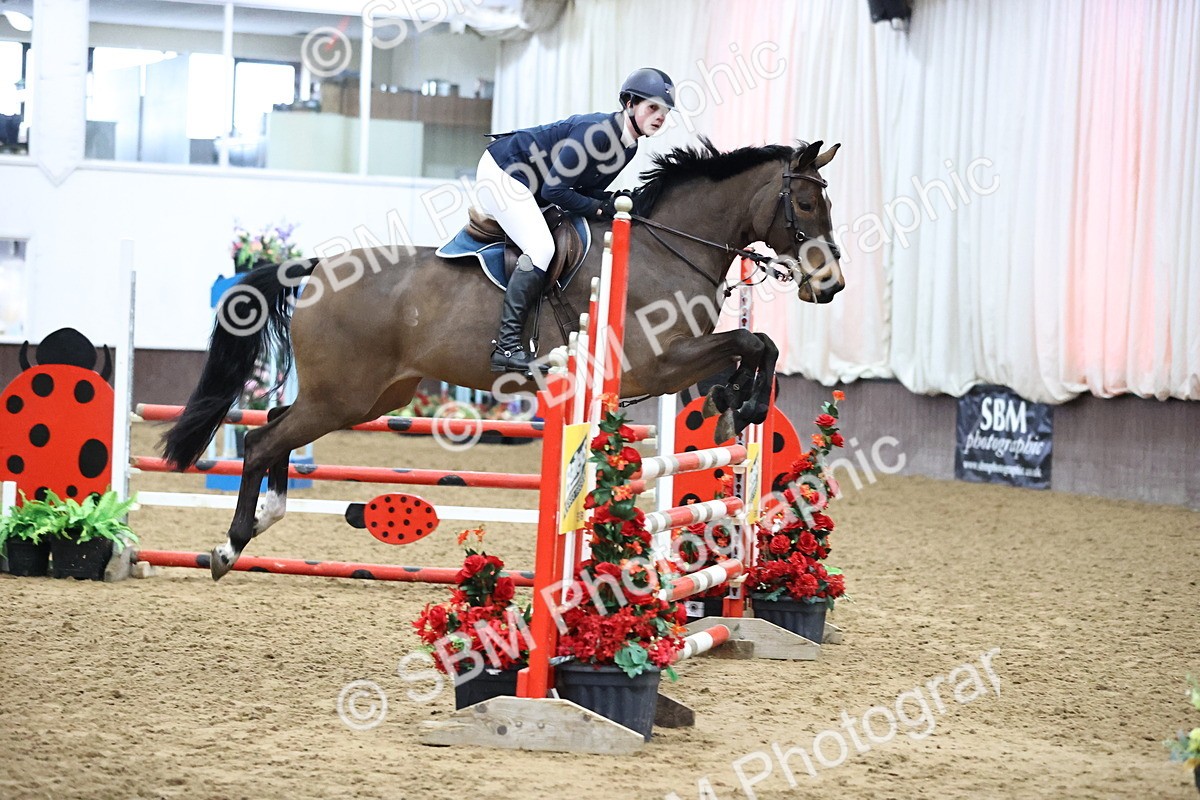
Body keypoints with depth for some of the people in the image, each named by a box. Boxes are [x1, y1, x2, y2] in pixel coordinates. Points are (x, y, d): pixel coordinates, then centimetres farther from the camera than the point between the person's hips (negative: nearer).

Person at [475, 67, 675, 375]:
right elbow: (554, 190, -27)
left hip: (527, 186, 10)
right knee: (541, 249, -23)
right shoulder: (595, 131, -29)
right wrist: (602, 208, -23)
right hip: (501, 172, -10)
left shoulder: (628, 146, 0)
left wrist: (616, 200, -13)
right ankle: (507, 347, -26)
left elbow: (586, 189, 6)